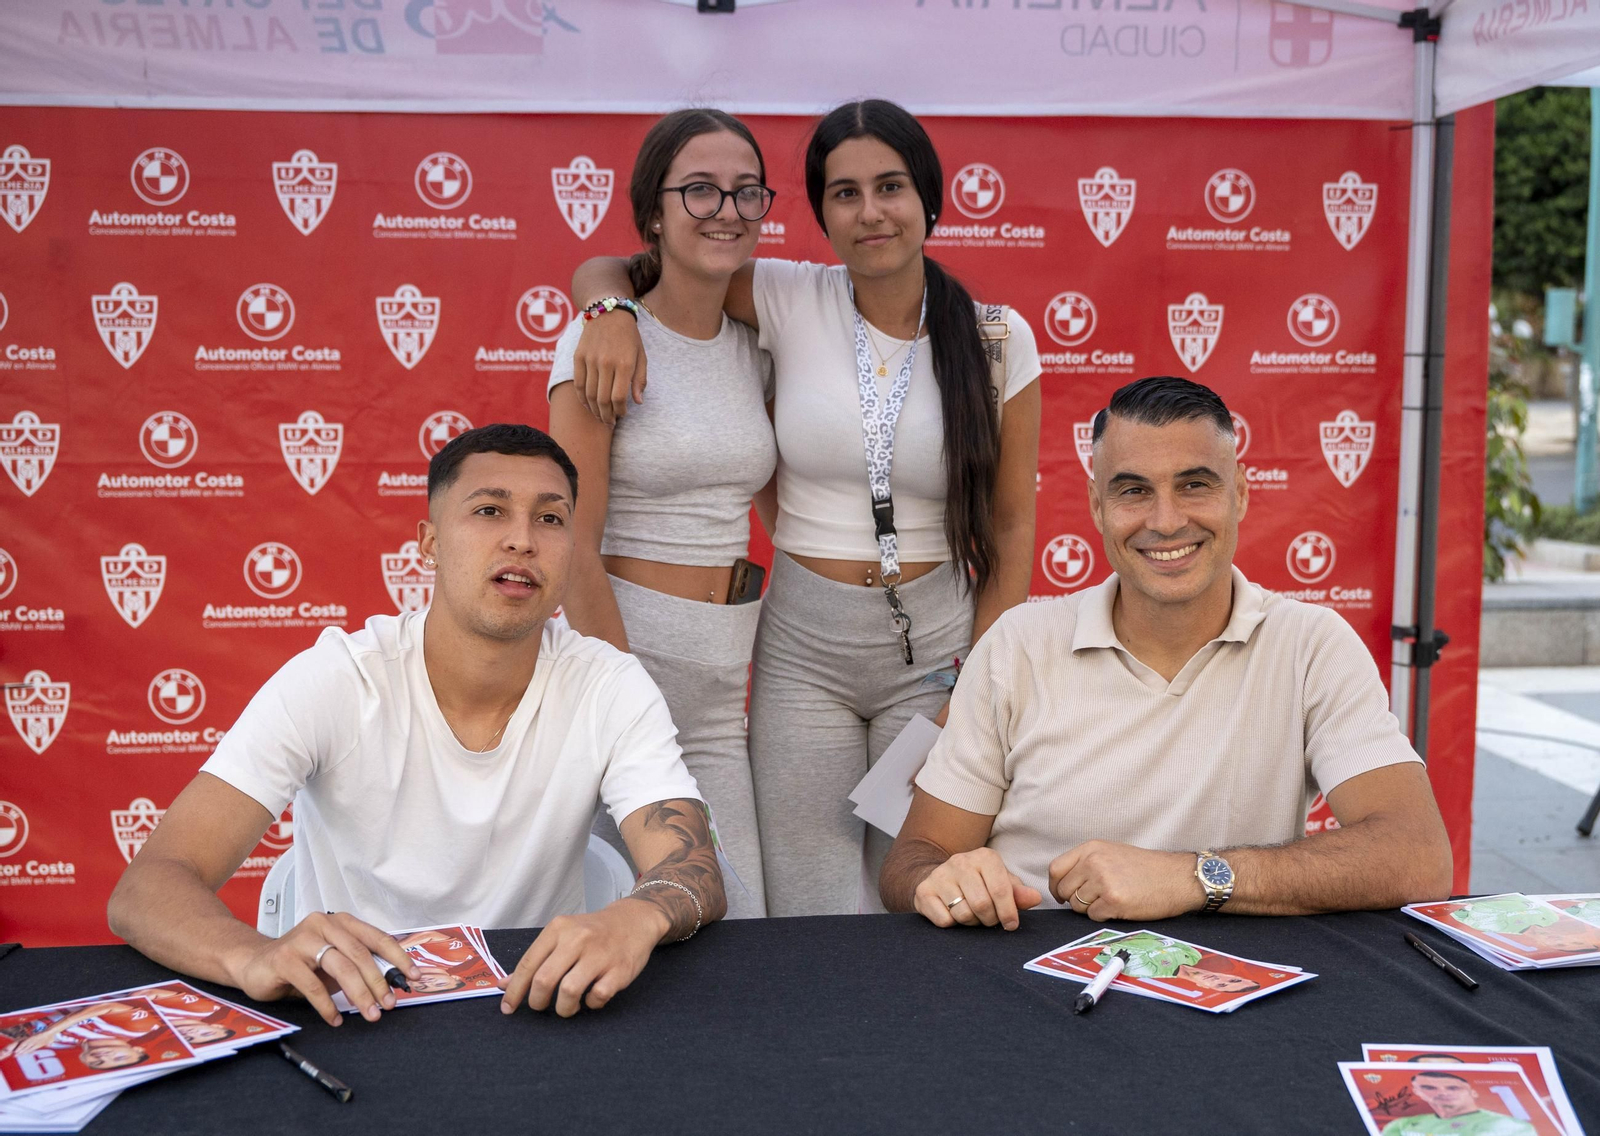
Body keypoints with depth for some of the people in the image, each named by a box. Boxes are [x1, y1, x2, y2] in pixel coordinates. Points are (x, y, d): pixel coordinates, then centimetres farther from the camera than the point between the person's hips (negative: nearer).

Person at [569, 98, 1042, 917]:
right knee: (811, 923, 2)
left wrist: (976, 687, -3)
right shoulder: (790, 302, -3)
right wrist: (612, 312, -20)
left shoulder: (998, 339, -1)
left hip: (933, 647, 1)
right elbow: (601, 269, 3)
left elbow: (1010, 528, 2)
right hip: (801, 645, 0)